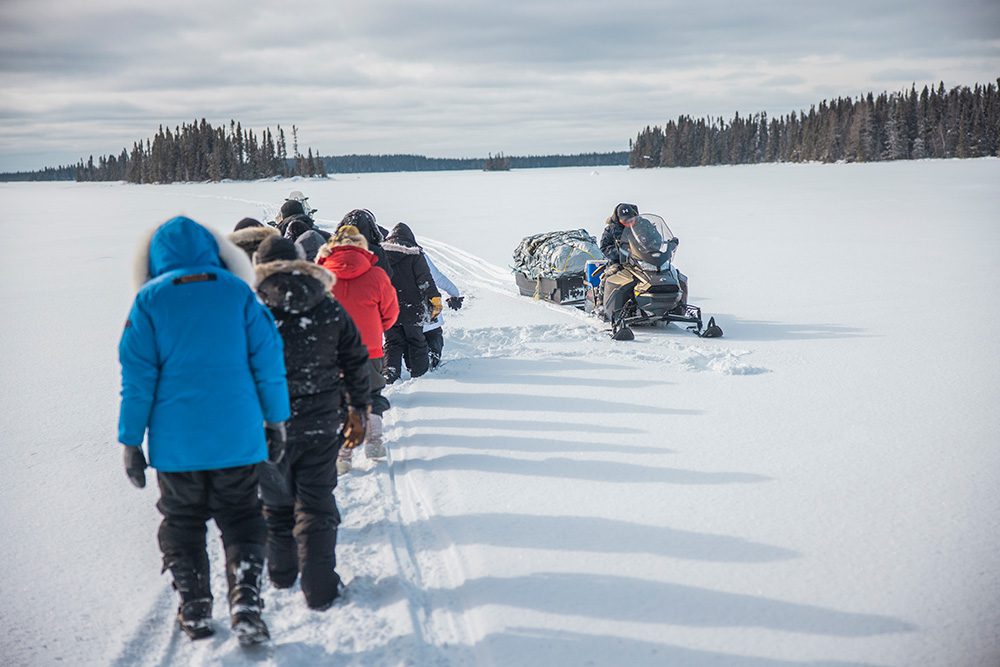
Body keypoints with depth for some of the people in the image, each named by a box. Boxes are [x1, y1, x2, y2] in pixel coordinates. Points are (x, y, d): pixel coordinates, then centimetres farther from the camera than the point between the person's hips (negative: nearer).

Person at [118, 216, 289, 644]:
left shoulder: (149, 300, -4)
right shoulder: (238, 292, -2)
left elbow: (138, 377, -5)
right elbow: (268, 362, -2)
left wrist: (131, 440, 2)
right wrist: (276, 422, 6)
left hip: (176, 441, 0)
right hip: (237, 436, 1)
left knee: (183, 522, 17)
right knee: (241, 518, 14)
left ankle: (196, 612, 23)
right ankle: (246, 604, 1)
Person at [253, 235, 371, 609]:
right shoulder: (329, 308, -2)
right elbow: (356, 362, 4)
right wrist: (358, 410, 15)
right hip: (322, 424, 1)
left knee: (276, 501, 18)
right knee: (316, 504, 9)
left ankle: (281, 572, 34)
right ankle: (319, 588, 10)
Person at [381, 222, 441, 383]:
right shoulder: (415, 255, -8)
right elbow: (426, 281, -11)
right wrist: (436, 300, -4)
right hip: (412, 309, -2)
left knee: (392, 343, 9)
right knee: (416, 341, 15)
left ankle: (389, 375, -5)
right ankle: (419, 373, 21)